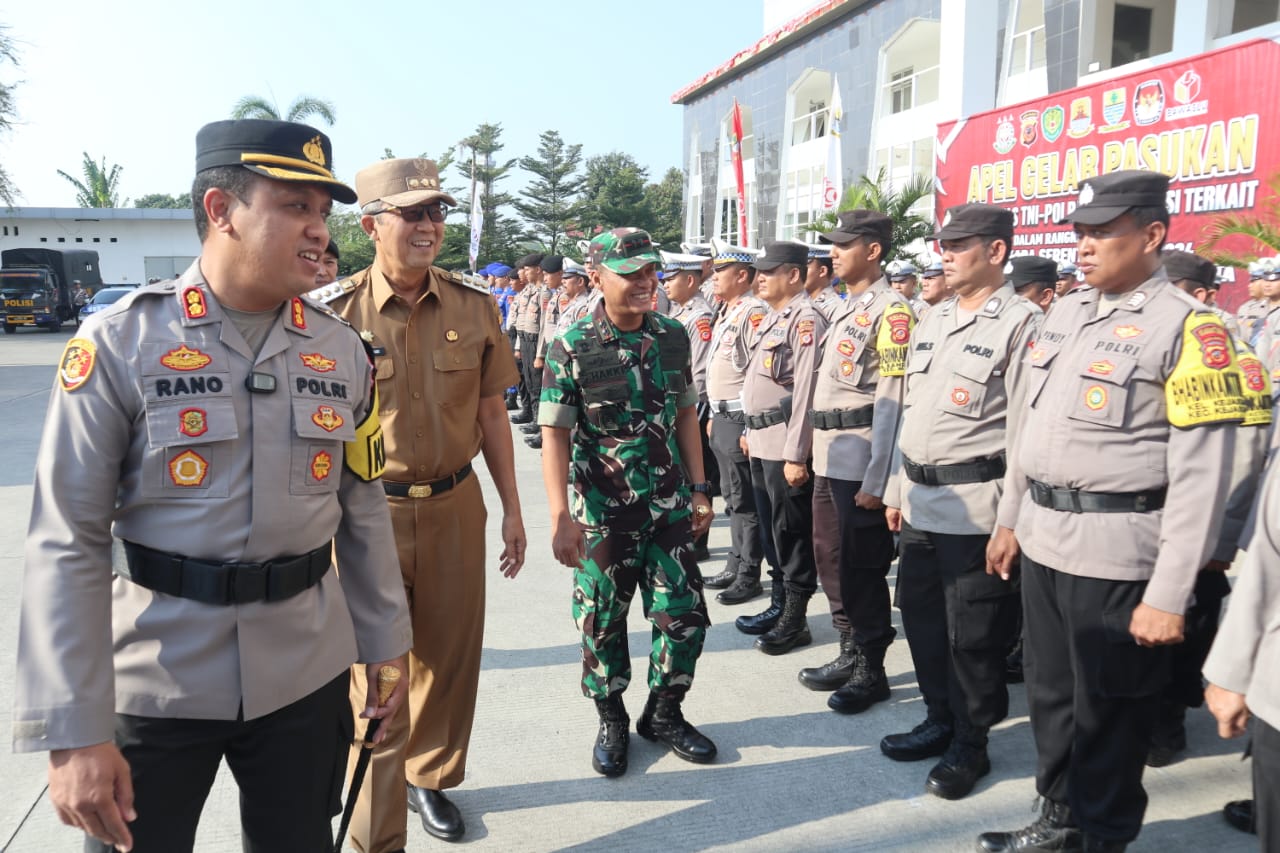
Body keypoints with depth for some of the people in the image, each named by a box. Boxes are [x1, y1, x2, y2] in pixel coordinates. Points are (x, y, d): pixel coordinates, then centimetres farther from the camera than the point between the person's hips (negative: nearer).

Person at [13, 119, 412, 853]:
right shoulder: (120, 343, -11)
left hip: (306, 676, 3)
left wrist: (385, 643, 9)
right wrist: (73, 730, -14)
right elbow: (69, 545, -11)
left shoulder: (343, 351, -1)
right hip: (153, 681, -2)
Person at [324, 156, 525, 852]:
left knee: (448, 661, 17)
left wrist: (511, 507, 8)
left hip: (454, 508, 3)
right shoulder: (336, 312, -8)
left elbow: (491, 413, 7)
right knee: (375, 678, 5)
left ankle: (430, 777, 42)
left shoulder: (474, 307, 1)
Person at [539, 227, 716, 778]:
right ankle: (611, 721, 32)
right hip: (603, 515, -3)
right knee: (602, 624, 9)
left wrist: (698, 490, 8)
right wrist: (561, 517, -17)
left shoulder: (673, 337, 1)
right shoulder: (571, 349, -11)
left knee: (685, 615, 6)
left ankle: (663, 714, 30)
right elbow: (554, 434, -11)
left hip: (669, 508, 3)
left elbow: (686, 416, 9)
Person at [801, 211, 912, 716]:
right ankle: (850, 654, 29)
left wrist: (876, 480, -19)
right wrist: (817, 455, 18)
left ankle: (872, 671, 15)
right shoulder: (847, 309, 16)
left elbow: (891, 401, -17)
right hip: (829, 457, 9)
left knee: (862, 568, 1)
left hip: (860, 460, -9)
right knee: (832, 560, 15)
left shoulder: (891, 311, -12)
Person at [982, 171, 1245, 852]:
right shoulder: (1064, 314, 9)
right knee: (1049, 693, 19)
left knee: (1108, 710, 10)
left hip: (1117, 554, -7)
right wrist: (1009, 521, 18)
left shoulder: (1187, 328, -13)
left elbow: (1201, 476, -16)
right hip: (1043, 541, 7)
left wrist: (1169, 595, -17)